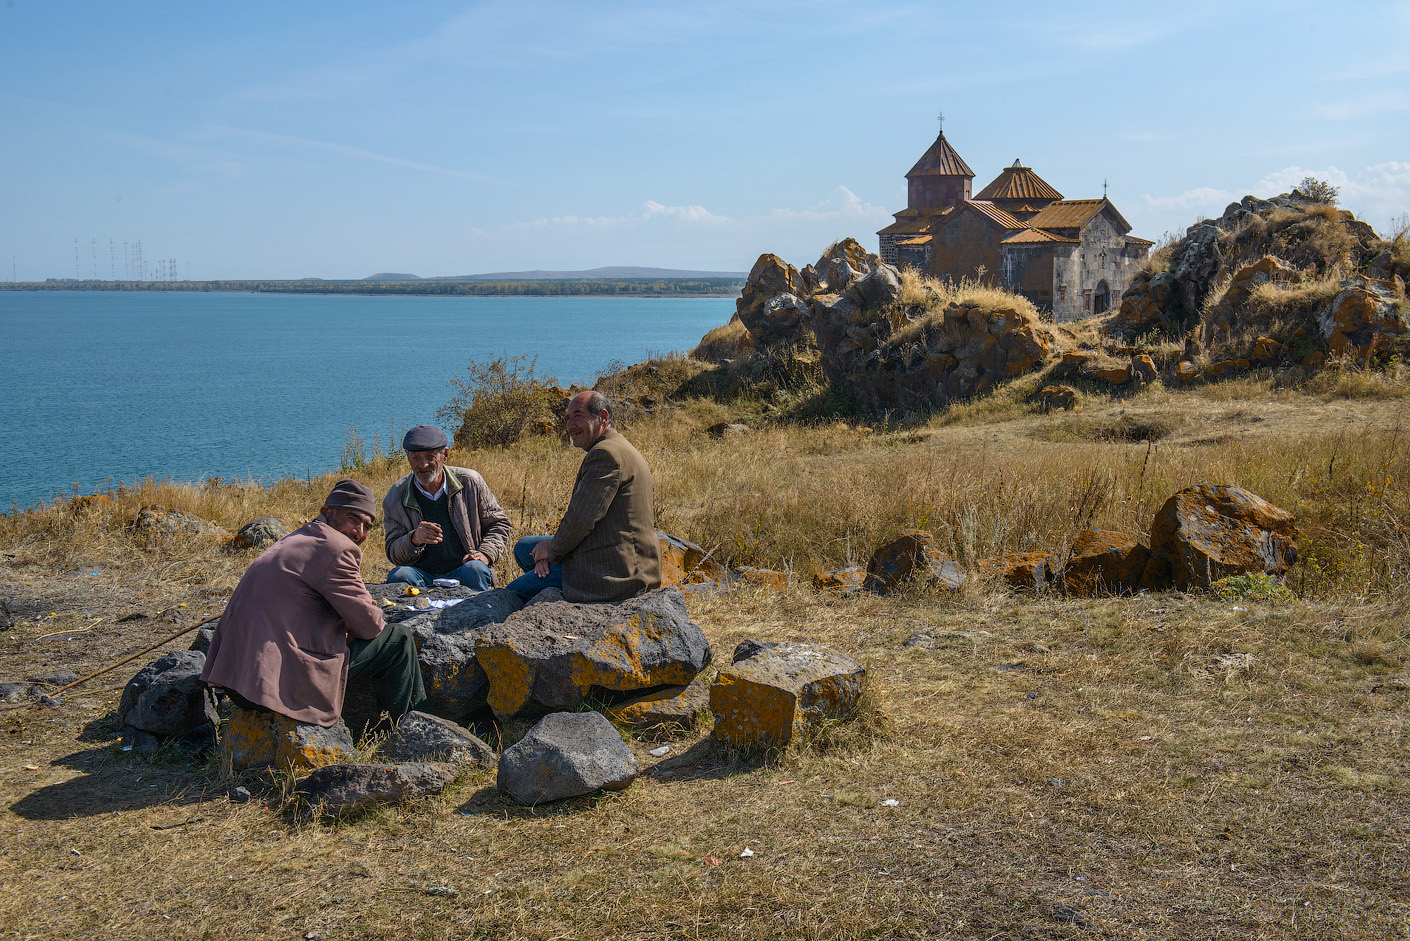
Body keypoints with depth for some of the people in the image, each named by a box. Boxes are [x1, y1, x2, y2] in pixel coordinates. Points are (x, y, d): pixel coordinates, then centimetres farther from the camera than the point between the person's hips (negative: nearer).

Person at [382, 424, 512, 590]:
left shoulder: (470, 482, 1)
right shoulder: (396, 497, 3)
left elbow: (499, 524, 11)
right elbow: (393, 554, 2)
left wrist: (485, 554, -8)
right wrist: (414, 539, -20)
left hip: (460, 571, 0)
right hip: (423, 575, 0)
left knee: (476, 570, -33)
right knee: (398, 576, -30)